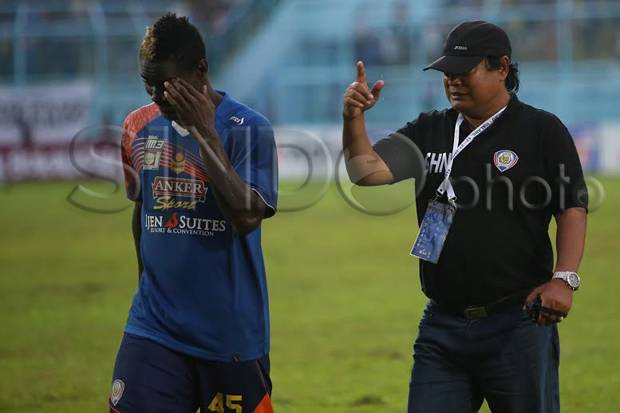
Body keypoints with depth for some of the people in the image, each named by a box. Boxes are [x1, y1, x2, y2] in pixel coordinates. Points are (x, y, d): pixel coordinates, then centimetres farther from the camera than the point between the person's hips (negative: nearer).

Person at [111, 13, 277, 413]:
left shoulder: (249, 128, -9)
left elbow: (246, 217, -22)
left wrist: (205, 131, -21)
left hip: (231, 331, -4)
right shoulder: (140, 126, 7)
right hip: (154, 328, 4)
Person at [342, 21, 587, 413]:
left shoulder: (542, 130, 0)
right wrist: (354, 119, -17)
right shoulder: (429, 131, 12)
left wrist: (564, 278, -19)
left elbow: (573, 210, -5)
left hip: (518, 324, -4)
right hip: (442, 323, 4)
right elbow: (367, 170, 0)